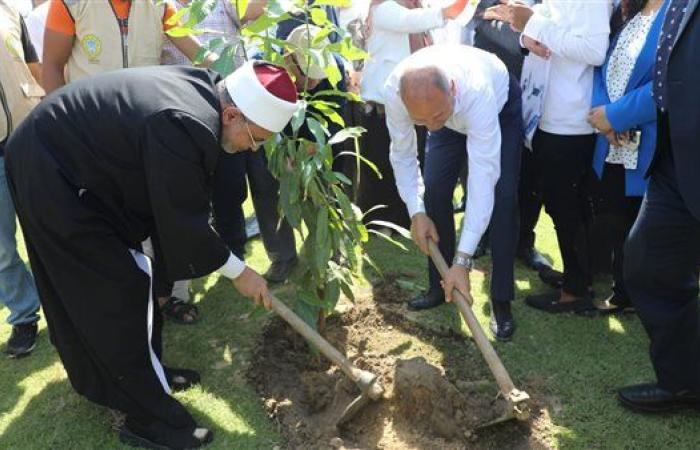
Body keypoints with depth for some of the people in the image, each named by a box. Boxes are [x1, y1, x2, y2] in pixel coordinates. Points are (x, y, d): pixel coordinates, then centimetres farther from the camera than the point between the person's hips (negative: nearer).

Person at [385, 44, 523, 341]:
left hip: (501, 107, -3)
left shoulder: (478, 91, -47)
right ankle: (440, 284, 14)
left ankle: (500, 301, -3)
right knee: (435, 191, -5)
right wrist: (416, 213, -25)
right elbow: (402, 154, -18)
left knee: (503, 197, -16)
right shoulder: (394, 92, -36)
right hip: (452, 113, 4)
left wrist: (463, 260, -48)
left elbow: (482, 178, -47)